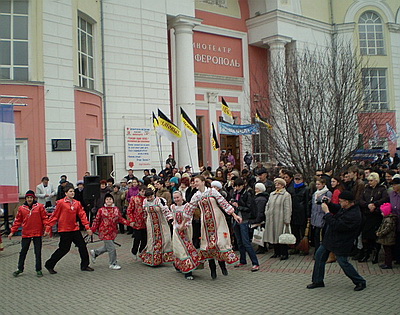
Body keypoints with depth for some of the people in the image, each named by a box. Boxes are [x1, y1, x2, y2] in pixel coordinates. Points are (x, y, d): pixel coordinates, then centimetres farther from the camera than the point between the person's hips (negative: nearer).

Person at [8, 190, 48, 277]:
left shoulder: (40, 206, -4)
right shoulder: (21, 208, 2)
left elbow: (45, 218, -3)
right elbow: (18, 221, 9)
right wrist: (12, 231, 9)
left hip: (37, 233, -2)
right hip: (26, 234, 2)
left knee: (38, 252, 4)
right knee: (23, 252, 11)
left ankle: (38, 270, 14)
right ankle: (20, 269, 25)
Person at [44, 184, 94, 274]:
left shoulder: (77, 203, 5)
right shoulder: (61, 203, -9)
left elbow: (82, 215, 5)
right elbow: (54, 216, -6)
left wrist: (87, 227, -2)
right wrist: (48, 228, -5)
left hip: (75, 229, 6)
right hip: (64, 230, -5)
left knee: (82, 246, 6)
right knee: (64, 249, -1)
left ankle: (84, 265, 20)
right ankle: (49, 265, 18)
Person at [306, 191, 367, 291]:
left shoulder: (353, 215, -30)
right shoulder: (345, 208, -1)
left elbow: (336, 225, -32)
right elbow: (336, 209, 21)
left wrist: (326, 211, -26)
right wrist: (328, 203, 2)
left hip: (341, 244, -10)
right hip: (330, 238, 10)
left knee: (343, 263, 2)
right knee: (319, 255, 11)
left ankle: (360, 282, 25)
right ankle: (318, 281, 24)